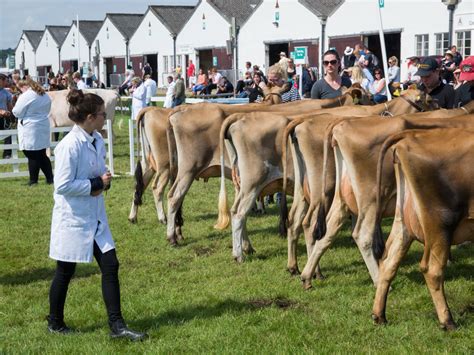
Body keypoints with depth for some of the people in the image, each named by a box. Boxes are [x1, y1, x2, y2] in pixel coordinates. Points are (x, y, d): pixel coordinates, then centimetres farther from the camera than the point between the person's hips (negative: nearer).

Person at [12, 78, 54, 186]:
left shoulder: (26, 96, -14)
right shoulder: (45, 96, 11)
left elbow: (17, 112, -10)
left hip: (30, 130, -8)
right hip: (43, 128, 8)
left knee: (32, 156, -1)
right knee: (42, 155, 13)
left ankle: (33, 181, 5)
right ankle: (50, 178, 12)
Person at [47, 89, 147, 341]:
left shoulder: (97, 140, 4)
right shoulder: (70, 145, -21)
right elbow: (62, 185, -22)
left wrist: (105, 181, -4)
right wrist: (97, 184, -17)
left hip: (95, 217, 8)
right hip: (72, 218, -8)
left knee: (110, 266, 3)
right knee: (65, 272, 8)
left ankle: (117, 326, 10)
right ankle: (55, 324, 27)